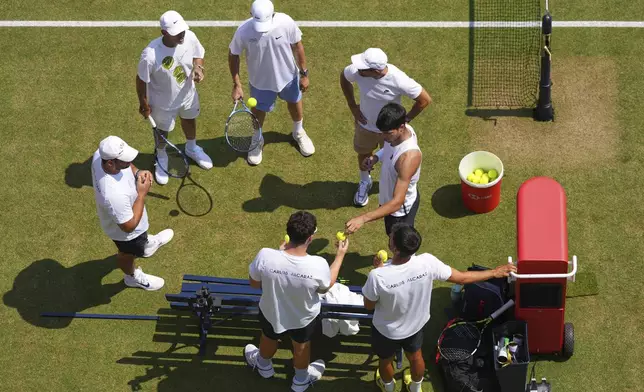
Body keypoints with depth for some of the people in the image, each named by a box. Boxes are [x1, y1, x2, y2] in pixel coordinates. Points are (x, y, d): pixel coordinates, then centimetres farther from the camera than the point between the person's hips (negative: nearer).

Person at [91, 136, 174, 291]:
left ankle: (146, 243, 73)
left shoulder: (101, 154, -30)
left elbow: (126, 165, -3)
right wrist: (142, 193, -30)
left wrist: (137, 172, -20)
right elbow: (129, 226, -33)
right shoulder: (115, 195, -51)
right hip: (127, 232, -6)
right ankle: (133, 277, 62)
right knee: (128, 253, 29)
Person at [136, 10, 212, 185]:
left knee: (189, 120, 33)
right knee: (163, 131, 25)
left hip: (188, 94, 4)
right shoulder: (150, 56, -41)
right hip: (163, 102, -4)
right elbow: (141, 80, -22)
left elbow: (198, 55, -4)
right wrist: (143, 104, -9)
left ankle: (192, 148, 66)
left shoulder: (190, 37, -27)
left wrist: (198, 67, -25)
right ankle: (161, 158, 58)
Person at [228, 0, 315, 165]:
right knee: (258, 112, 21)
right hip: (260, 82, -1)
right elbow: (233, 55, -14)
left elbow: (297, 46, -12)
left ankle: (299, 132, 59)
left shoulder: (286, 23, -30)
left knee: (295, 103, 28)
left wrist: (304, 73, -6)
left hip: (288, 77, 2)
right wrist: (237, 85, -14)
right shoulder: (243, 31, -32)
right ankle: (257, 141, 53)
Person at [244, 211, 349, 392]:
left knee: (269, 338, 36)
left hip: (272, 313, 1)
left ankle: (264, 366, 67)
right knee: (301, 344, 33)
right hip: (304, 318, -1)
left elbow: (254, 283, -13)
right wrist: (340, 255, -1)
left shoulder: (265, 256, -36)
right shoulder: (318, 265, -36)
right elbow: (325, 287, -11)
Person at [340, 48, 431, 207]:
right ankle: (365, 182, 59)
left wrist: (405, 119, -14)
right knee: (363, 154, 28)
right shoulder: (356, 71, -30)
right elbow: (343, 77, -4)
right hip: (365, 124, 3)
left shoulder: (399, 80, -38)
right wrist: (352, 106, -4)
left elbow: (425, 100, -23)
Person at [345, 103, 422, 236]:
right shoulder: (403, 130, -18)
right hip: (390, 197, 8)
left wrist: (363, 218, -52)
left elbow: (397, 202, -44)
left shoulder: (409, 157, -44)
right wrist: (375, 157, -14)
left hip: (401, 207, -8)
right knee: (393, 235, 33)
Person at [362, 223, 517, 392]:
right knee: (415, 357, 34)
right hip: (415, 324, 3)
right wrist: (495, 272, -3)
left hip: (386, 330, -3)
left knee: (385, 361, 31)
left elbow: (369, 306, -20)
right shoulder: (427, 263, -33)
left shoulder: (378, 276, -42)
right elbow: (462, 278, -18)